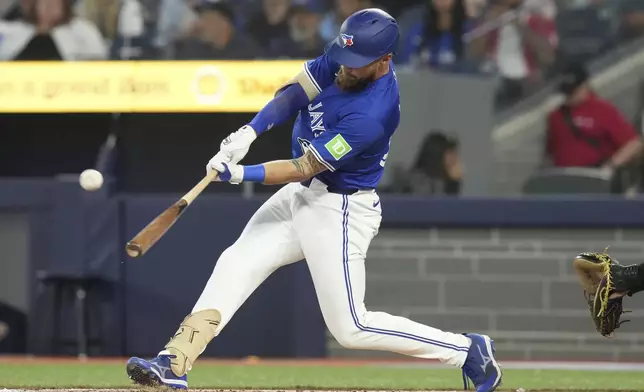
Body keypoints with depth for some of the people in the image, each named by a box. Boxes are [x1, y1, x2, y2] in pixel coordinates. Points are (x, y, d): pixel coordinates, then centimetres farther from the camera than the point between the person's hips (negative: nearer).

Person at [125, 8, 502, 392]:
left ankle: (467, 350, 5)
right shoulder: (343, 59, -7)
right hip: (304, 195, 9)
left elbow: (303, 169, -26)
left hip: (340, 212, -9)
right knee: (237, 263, 0)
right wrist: (250, 131, -22)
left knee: (351, 328, -6)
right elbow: (293, 93, -6)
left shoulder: (371, 114, -30)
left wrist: (241, 174, -33)